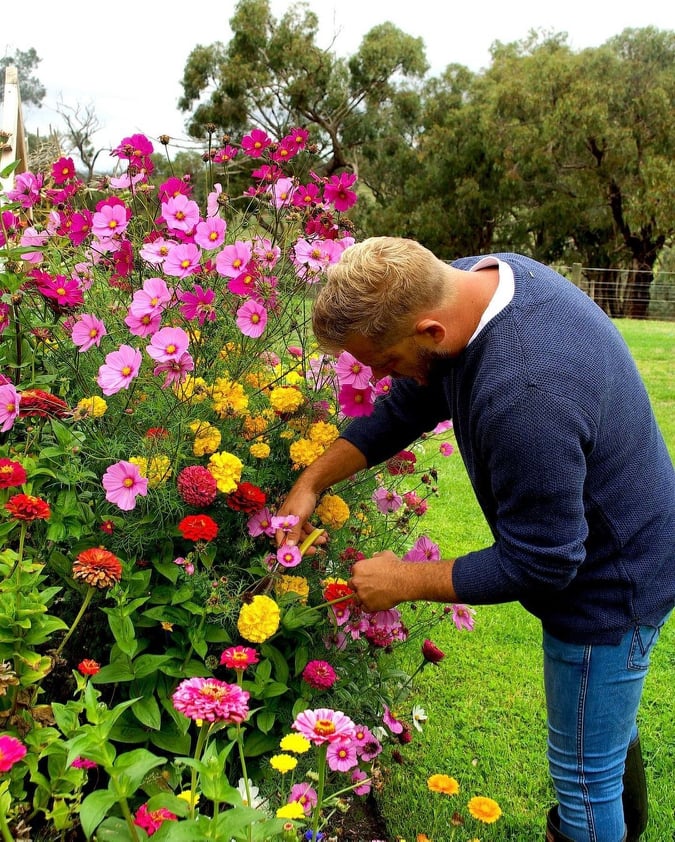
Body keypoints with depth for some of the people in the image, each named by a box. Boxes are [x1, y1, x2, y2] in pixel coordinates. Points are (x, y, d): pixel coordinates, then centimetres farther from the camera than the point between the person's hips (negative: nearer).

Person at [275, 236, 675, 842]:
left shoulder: (525, 395, -41)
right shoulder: (467, 279, -12)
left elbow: (539, 563, -28)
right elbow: (405, 408, 1)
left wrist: (406, 582, -18)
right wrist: (310, 483, -3)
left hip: (609, 584, -9)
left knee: (584, 771, 12)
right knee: (608, 715, 33)